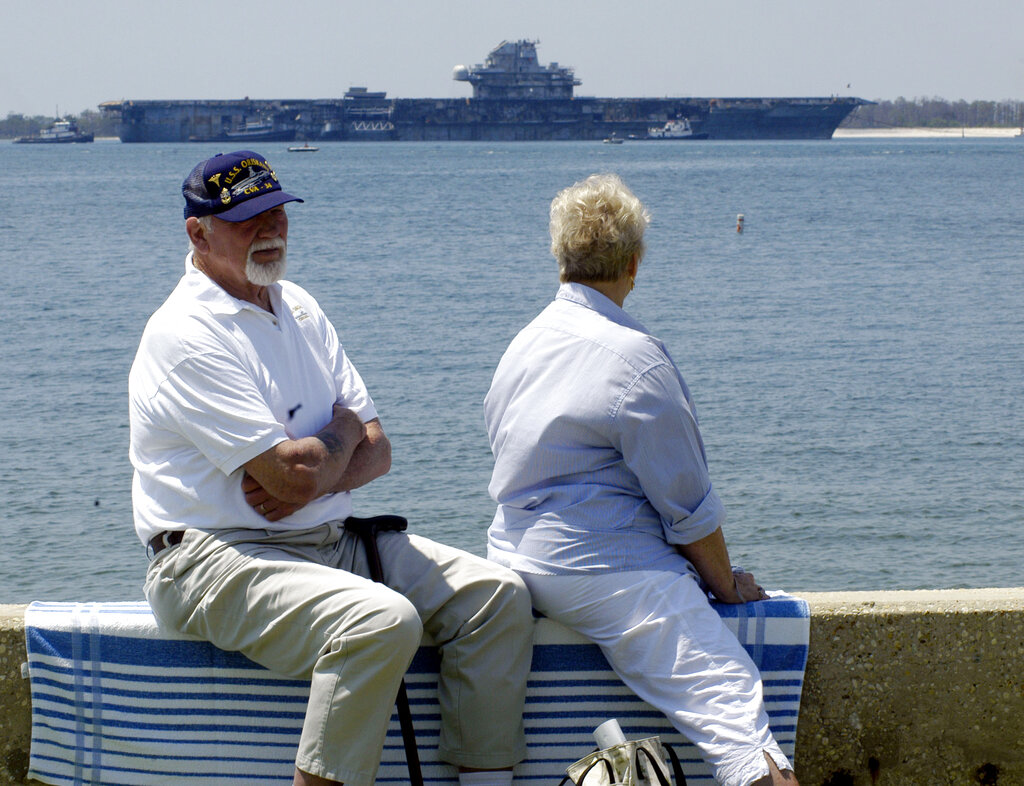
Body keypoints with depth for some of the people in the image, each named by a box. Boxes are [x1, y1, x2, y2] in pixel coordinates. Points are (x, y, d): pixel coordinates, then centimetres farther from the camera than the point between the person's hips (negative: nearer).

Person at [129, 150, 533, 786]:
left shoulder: (299, 309, 14)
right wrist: (342, 430, 2)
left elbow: (377, 451, 10)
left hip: (334, 541, 9)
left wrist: (313, 480, -12)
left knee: (497, 596, -6)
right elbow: (294, 476, -20)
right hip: (220, 559, -8)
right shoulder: (186, 335, -14)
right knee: (384, 620, -34)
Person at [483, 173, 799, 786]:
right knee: (739, 715, -17)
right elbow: (689, 505, -9)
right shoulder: (633, 355, -11)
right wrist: (726, 583, 6)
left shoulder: (522, 345, 15)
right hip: (609, 575, -9)